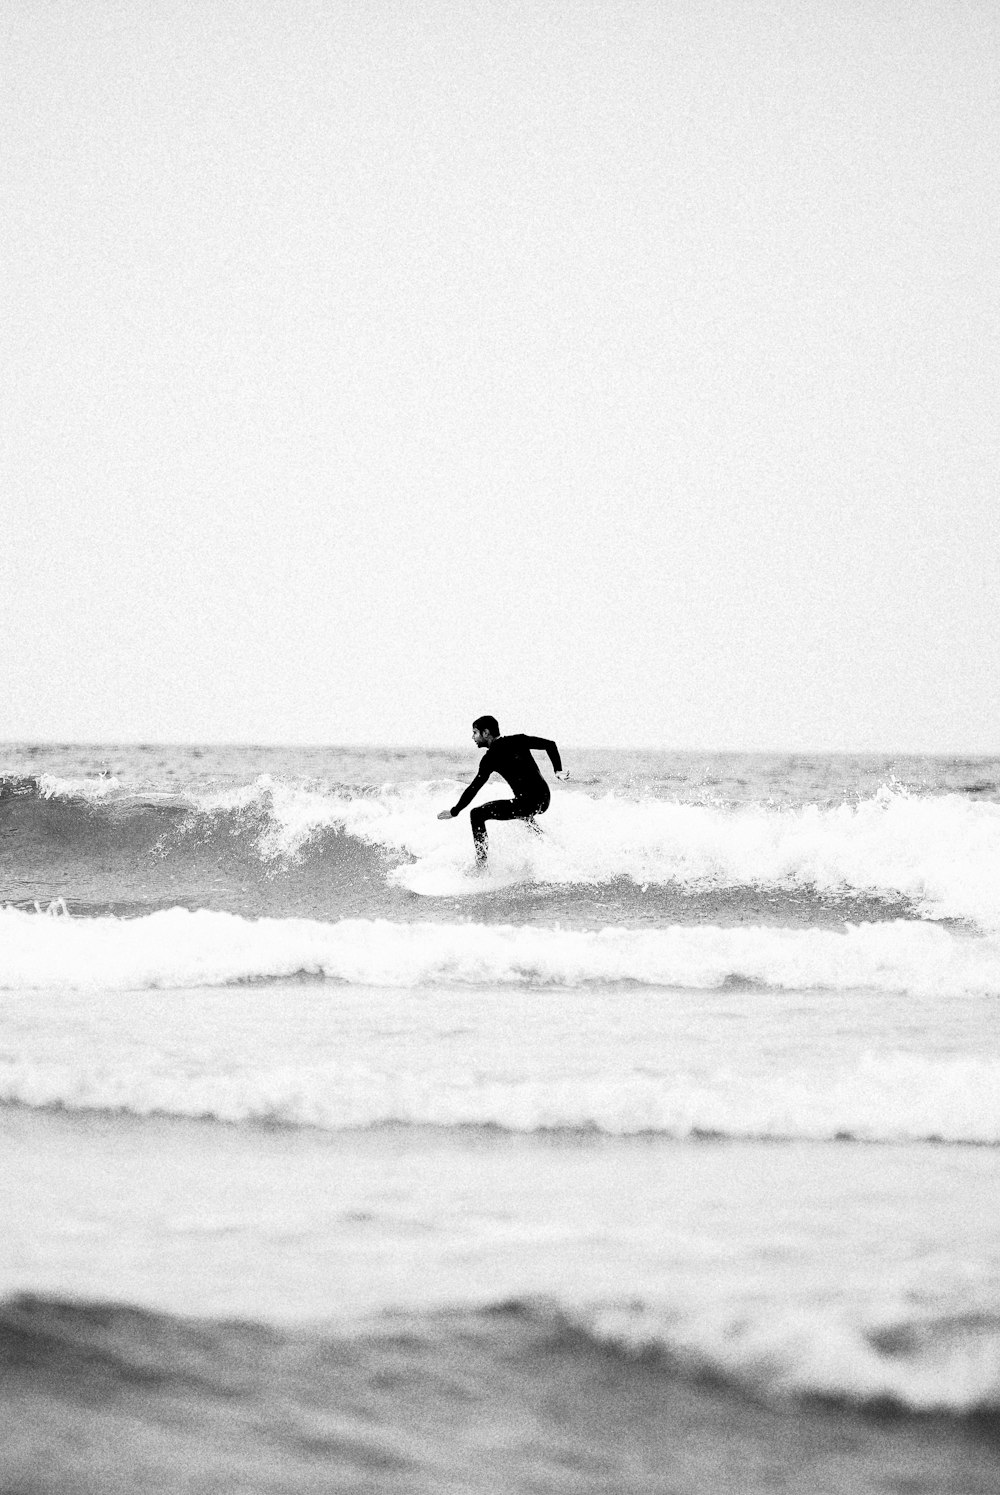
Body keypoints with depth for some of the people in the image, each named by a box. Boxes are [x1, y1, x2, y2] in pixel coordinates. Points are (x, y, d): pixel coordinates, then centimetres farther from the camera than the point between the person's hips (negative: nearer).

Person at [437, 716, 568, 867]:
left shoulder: (490, 757, -6)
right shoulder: (518, 741, 11)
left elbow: (474, 788, -7)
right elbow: (550, 745, 8)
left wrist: (454, 812, 0)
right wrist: (558, 770, 13)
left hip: (527, 803, -8)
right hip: (544, 799, 8)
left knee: (477, 814, -1)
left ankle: (481, 864, -6)